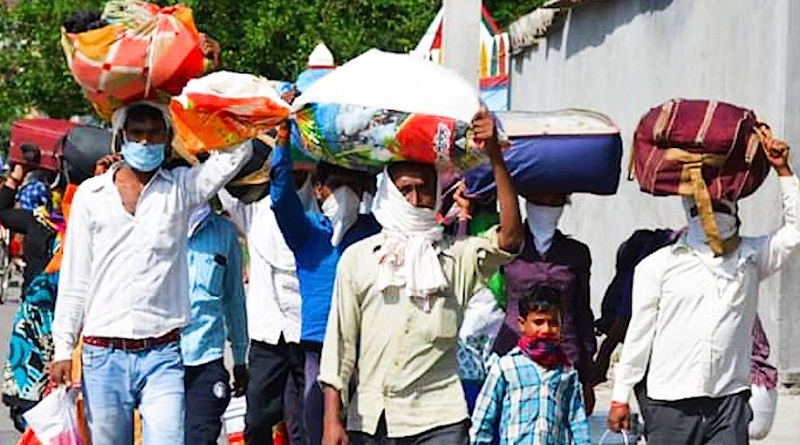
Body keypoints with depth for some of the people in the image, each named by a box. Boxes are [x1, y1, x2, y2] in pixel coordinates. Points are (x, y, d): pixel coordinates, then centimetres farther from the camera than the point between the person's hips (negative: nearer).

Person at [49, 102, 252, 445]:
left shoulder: (181, 188, 9)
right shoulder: (91, 194, 10)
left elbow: (238, 149, 1)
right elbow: (73, 278, 10)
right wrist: (63, 348, 4)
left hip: (162, 355, -1)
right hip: (103, 355, 1)